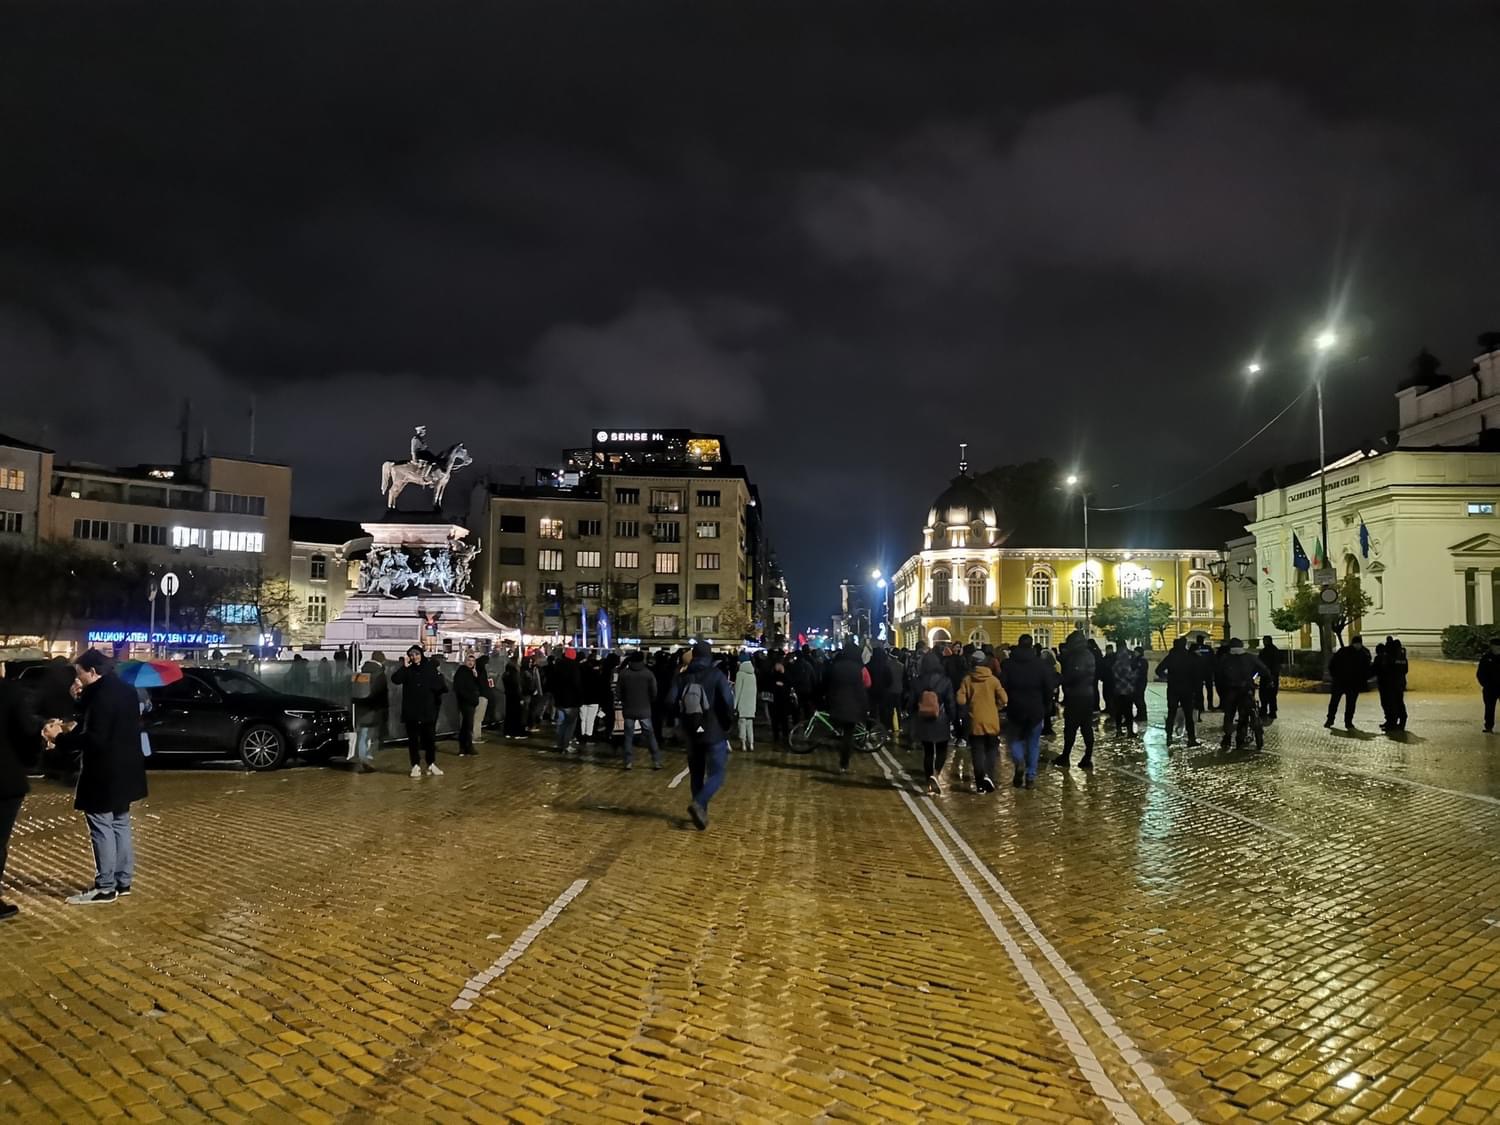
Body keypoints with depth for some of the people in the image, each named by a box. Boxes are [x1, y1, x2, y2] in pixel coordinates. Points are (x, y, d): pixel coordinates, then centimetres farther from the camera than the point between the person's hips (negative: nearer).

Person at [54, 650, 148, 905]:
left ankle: (105, 887, 3)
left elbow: (95, 739, -24)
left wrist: (60, 739, -13)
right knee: (120, 825, 16)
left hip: (104, 774, -10)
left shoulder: (101, 695, -21)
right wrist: (75, 728, 12)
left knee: (102, 828, -2)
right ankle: (123, 881, 23)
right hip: (122, 771, 10)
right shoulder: (126, 690, 10)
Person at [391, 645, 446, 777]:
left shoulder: (430, 667, 2)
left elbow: (439, 685, 5)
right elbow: (395, 679, -15)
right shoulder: (407, 669, 2)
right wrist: (404, 667, -21)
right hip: (411, 711, 0)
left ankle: (431, 765, 15)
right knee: (413, 739, 4)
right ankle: (416, 766, 11)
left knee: (430, 738, 5)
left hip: (428, 710, 0)